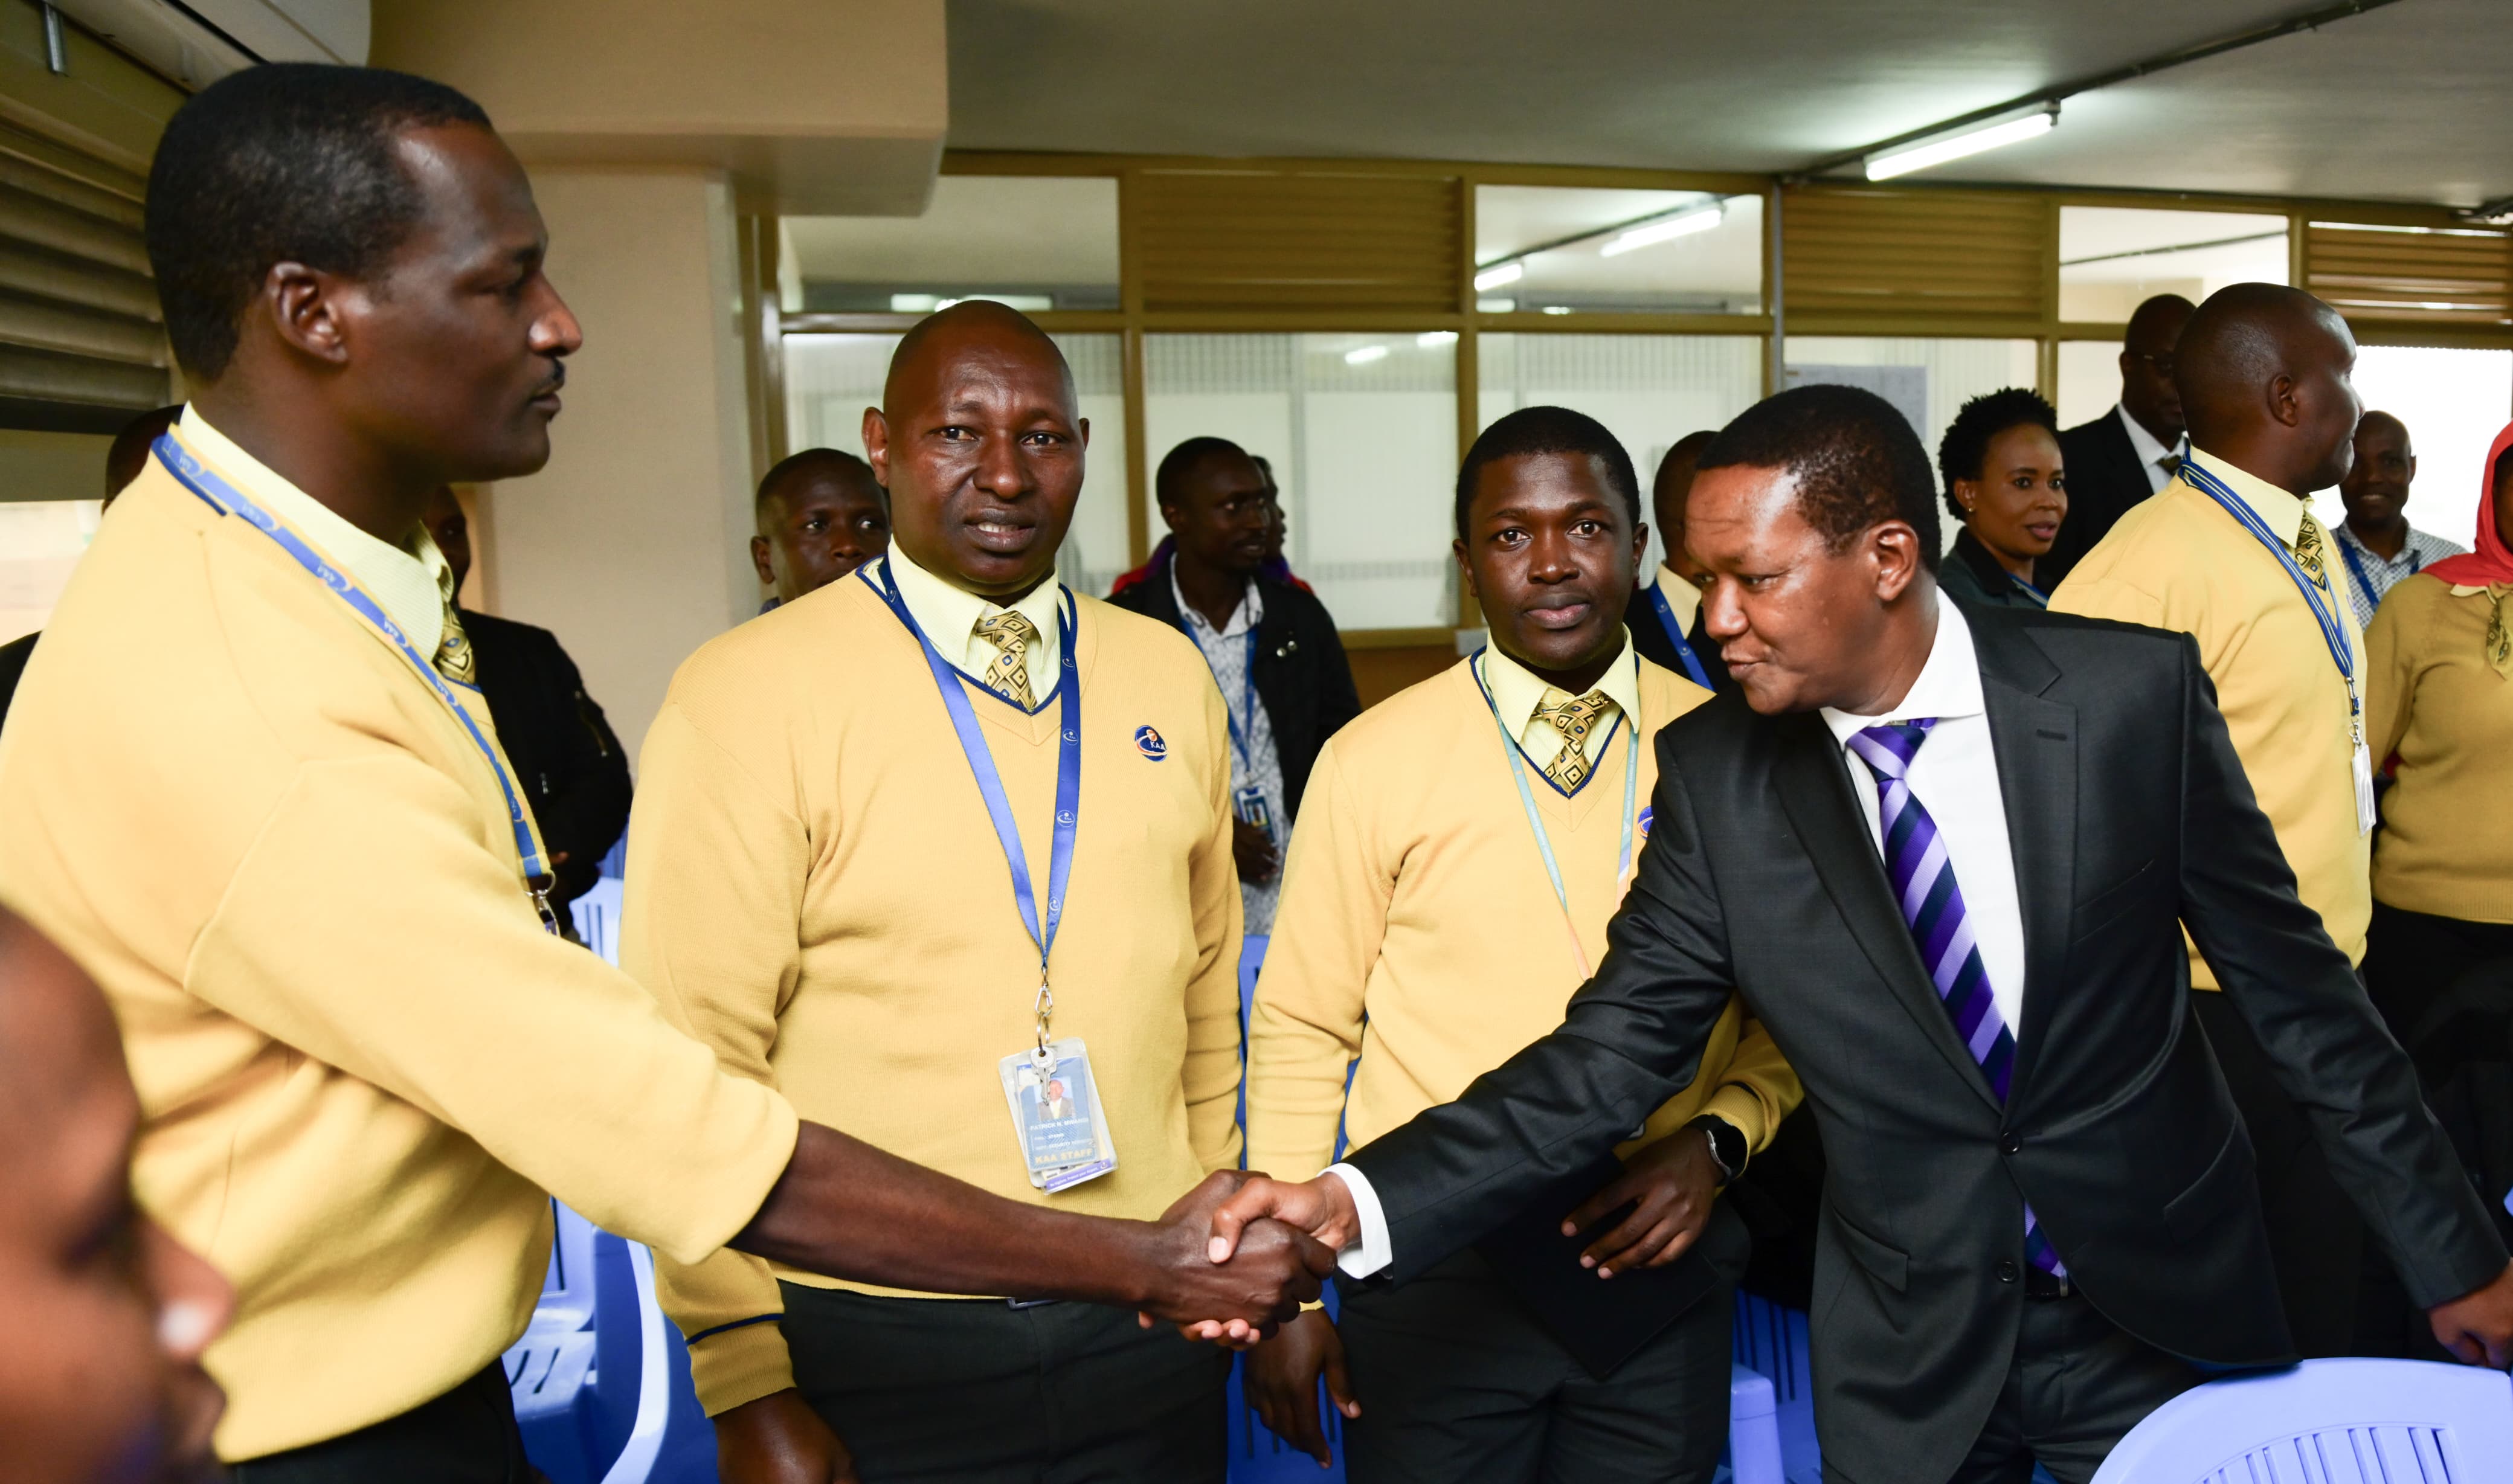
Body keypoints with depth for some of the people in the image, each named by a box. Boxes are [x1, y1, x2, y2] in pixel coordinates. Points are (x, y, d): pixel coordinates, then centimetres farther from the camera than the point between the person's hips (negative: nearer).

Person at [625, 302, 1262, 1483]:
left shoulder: (1171, 676, 3)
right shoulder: (746, 695, -11)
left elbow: (1208, 991, 10)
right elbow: (694, 1062, -10)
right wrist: (746, 1386, -9)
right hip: (877, 1347, -3)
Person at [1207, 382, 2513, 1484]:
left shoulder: (2133, 693, -14)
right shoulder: (1713, 775, -13)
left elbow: (2291, 978, -4)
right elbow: (1609, 1053, -12)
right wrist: (1355, 1203, -25)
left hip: (2164, 1314, 0)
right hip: (1911, 1355, 1)